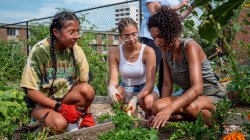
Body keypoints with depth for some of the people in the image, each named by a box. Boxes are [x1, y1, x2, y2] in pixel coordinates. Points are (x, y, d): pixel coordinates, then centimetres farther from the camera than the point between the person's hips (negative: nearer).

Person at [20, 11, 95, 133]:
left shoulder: (76, 51, -10)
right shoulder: (39, 51, -20)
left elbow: (84, 84, -6)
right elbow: (31, 91, -18)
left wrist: (87, 115, -15)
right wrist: (60, 108, -26)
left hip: (65, 96, 4)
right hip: (41, 101, -3)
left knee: (88, 91, -27)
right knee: (60, 124, -33)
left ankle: (73, 121, -4)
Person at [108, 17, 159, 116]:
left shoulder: (148, 51, -19)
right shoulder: (114, 52, -11)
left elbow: (150, 82, -23)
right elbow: (113, 79, -15)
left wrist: (135, 99, -42)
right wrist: (111, 88, -42)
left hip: (145, 88, -1)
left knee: (149, 102, -36)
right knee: (114, 95, -33)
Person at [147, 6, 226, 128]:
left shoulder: (189, 46, -21)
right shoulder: (166, 51, 0)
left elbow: (197, 88, -33)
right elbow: (167, 84, 2)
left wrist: (169, 109, -43)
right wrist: (163, 108, -13)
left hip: (212, 97, -5)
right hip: (189, 97, 6)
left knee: (192, 107, -40)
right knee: (157, 107, -23)